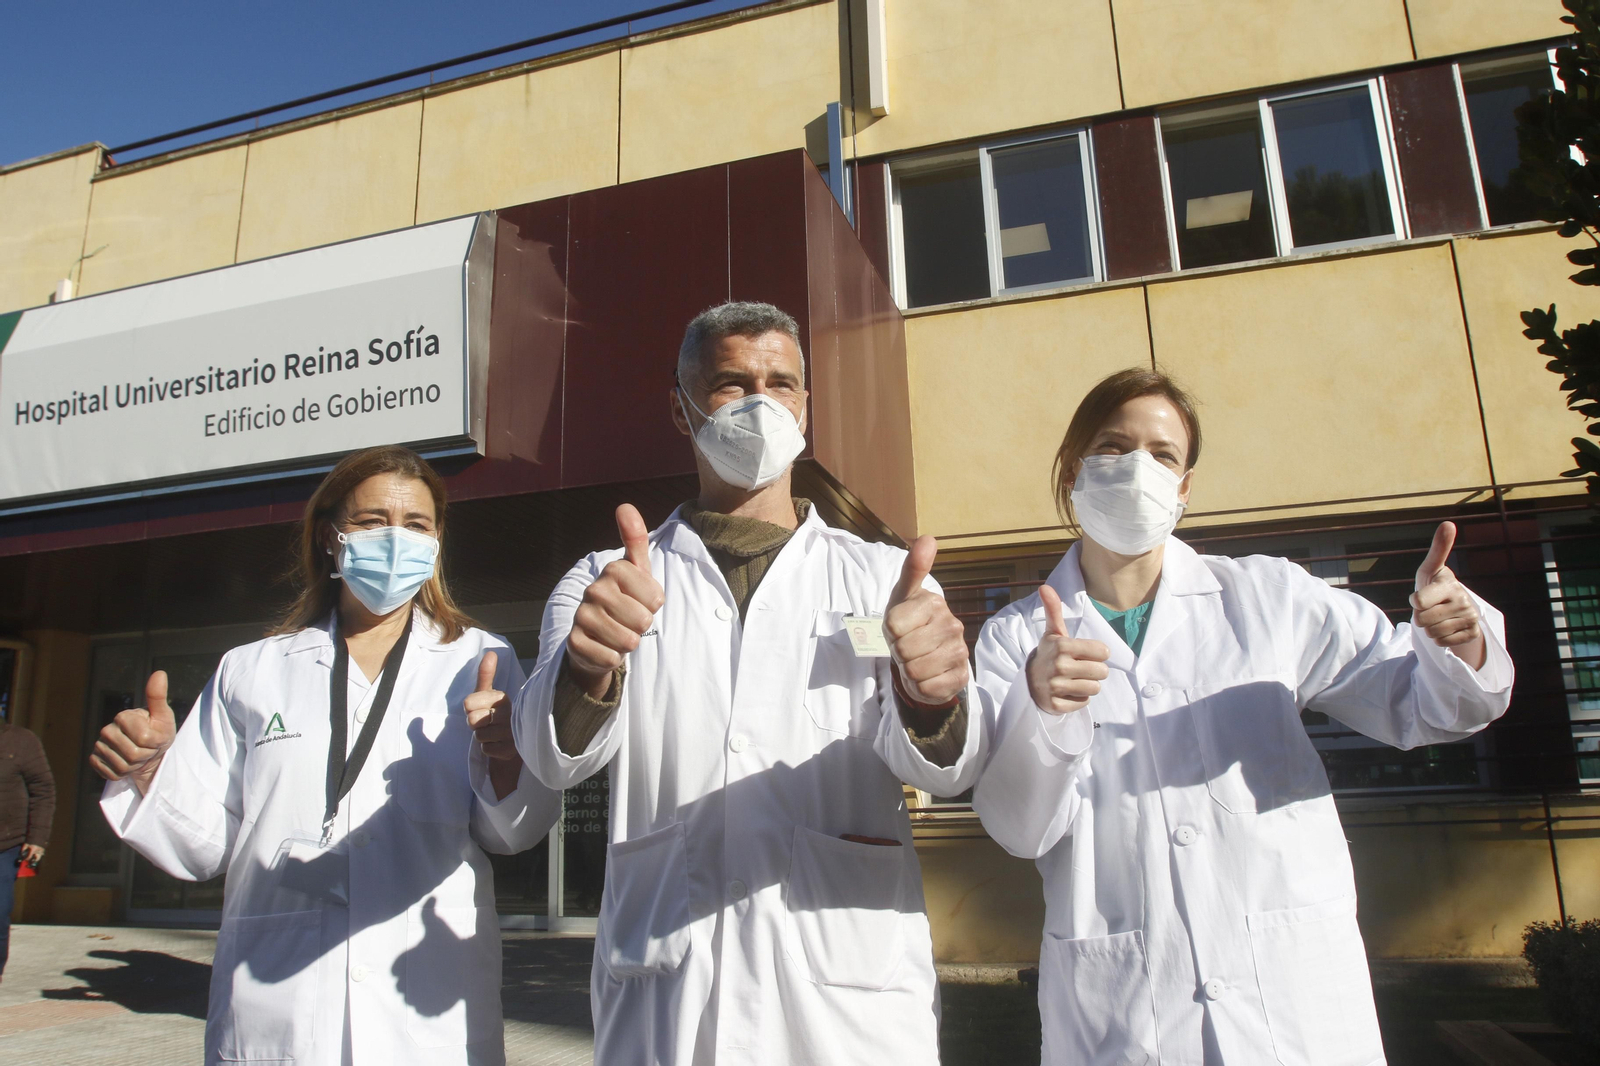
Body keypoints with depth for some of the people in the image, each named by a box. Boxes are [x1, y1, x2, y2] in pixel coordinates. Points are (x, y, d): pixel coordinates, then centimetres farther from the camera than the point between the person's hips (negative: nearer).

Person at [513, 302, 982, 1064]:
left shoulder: (883, 577, 4)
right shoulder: (603, 580, 5)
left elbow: (942, 769, -9)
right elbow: (553, 755, -11)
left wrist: (929, 699, -33)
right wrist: (588, 671, -34)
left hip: (852, 995, 0)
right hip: (660, 999, 0)